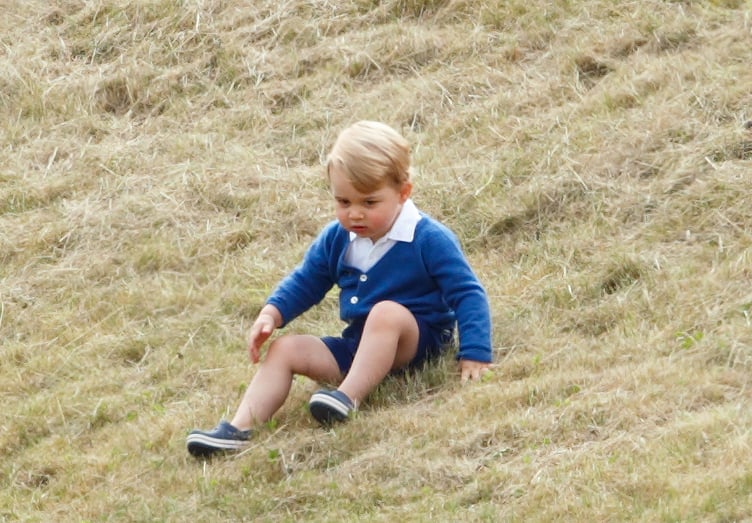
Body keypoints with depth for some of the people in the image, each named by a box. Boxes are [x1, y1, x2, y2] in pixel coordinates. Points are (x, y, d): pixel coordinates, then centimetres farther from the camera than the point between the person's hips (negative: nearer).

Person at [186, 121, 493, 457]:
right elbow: (304, 283, 18)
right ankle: (239, 428, -23)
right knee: (284, 349, -7)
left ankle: (348, 398, -46)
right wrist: (272, 314, -1)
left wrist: (474, 355, -21)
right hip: (357, 347, 6)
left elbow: (467, 294, -11)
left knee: (387, 312, -36)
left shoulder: (429, 239, -11)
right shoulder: (335, 240, 6)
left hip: (417, 341, -6)